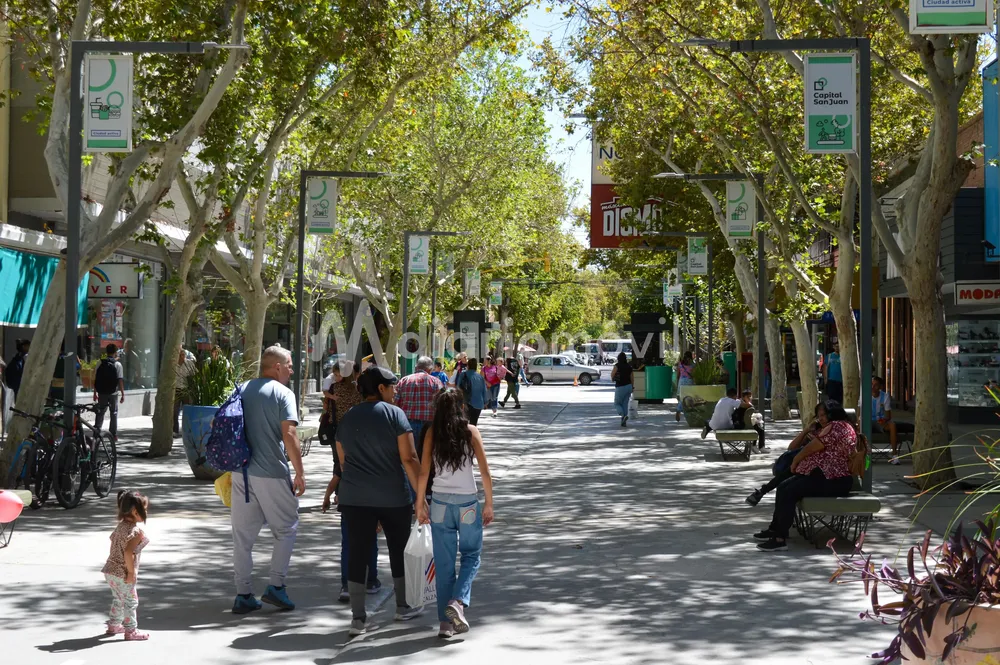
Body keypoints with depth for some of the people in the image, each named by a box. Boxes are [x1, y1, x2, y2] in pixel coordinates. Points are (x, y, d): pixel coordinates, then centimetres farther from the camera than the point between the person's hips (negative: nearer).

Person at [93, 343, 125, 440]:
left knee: (100, 413, 13)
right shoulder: (117, 365, -7)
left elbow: (95, 380, 3)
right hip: (113, 393, -2)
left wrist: (95, 393, 10)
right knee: (114, 414, 9)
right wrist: (123, 394, -6)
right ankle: (113, 435, 8)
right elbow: (120, 380, -10)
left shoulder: (100, 364, 1)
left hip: (102, 393, 2)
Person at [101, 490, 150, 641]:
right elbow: (128, 552, -30)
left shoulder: (121, 526, 7)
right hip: (122, 574, -9)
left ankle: (113, 625, 36)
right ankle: (131, 631, 10)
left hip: (111, 570, 9)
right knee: (131, 602, 4)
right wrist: (131, 572, -22)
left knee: (118, 599, 25)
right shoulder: (136, 531, -21)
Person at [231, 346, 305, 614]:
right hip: (272, 474, -5)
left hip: (241, 472, 5)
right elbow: (289, 435, -16)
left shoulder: (240, 390, 11)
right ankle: (276, 586, 4)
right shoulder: (282, 393, -7)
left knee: (242, 534, 9)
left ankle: (243, 595, 10)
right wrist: (300, 474, -10)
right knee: (286, 529, 11)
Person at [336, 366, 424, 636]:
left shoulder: (347, 418, 8)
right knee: (399, 550, 15)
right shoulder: (394, 414, -7)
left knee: (358, 553, 2)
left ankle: (358, 617, -1)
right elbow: (409, 458, -13)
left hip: (355, 498, 3)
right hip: (394, 497, -3)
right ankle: (403, 607, 27)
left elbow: (343, 461, 15)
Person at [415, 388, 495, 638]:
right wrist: (489, 504, 4)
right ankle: (458, 601, -8)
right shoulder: (471, 431, -3)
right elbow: (485, 472, -4)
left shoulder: (433, 433, 0)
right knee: (472, 556, 15)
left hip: (440, 503, 2)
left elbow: (423, 472, -3)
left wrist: (420, 505, 5)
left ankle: (446, 622, 10)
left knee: (444, 563, 9)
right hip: (468, 502, -2)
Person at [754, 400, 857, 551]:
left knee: (789, 492, -23)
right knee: (783, 487, 8)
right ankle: (775, 528, 14)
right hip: (830, 476, 11)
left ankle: (781, 539, -23)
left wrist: (795, 461, 4)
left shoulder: (834, 426, -14)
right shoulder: (845, 426, 20)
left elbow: (811, 448, -10)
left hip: (831, 481, -11)